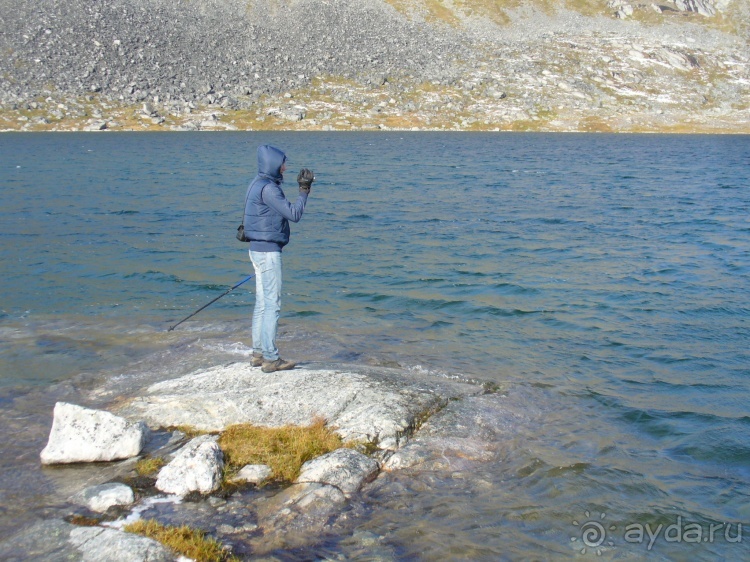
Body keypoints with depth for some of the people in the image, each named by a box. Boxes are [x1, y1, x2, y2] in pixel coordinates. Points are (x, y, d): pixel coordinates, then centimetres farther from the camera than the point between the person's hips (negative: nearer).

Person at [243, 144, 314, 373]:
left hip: (259, 249, 10)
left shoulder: (258, 184, 13)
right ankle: (270, 358, -3)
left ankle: (259, 353, 20)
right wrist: (304, 190, -12)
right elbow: (293, 214, -19)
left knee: (262, 304, 14)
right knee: (272, 305, -6)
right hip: (268, 251, -10)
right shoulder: (268, 188, -18)